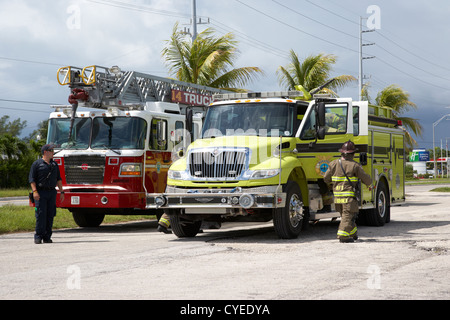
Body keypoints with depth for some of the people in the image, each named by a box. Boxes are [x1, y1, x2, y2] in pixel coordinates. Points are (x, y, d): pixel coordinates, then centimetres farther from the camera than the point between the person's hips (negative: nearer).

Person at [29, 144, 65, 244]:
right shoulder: (37, 164, 1)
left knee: (50, 215, 2)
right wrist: (35, 191, -16)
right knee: (41, 215, -9)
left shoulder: (54, 164, 16)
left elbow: (58, 179, 19)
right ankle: (38, 236, -4)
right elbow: (32, 178, -4)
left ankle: (47, 237, 6)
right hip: (40, 192, -5)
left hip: (52, 192, 5)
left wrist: (61, 192, 11)